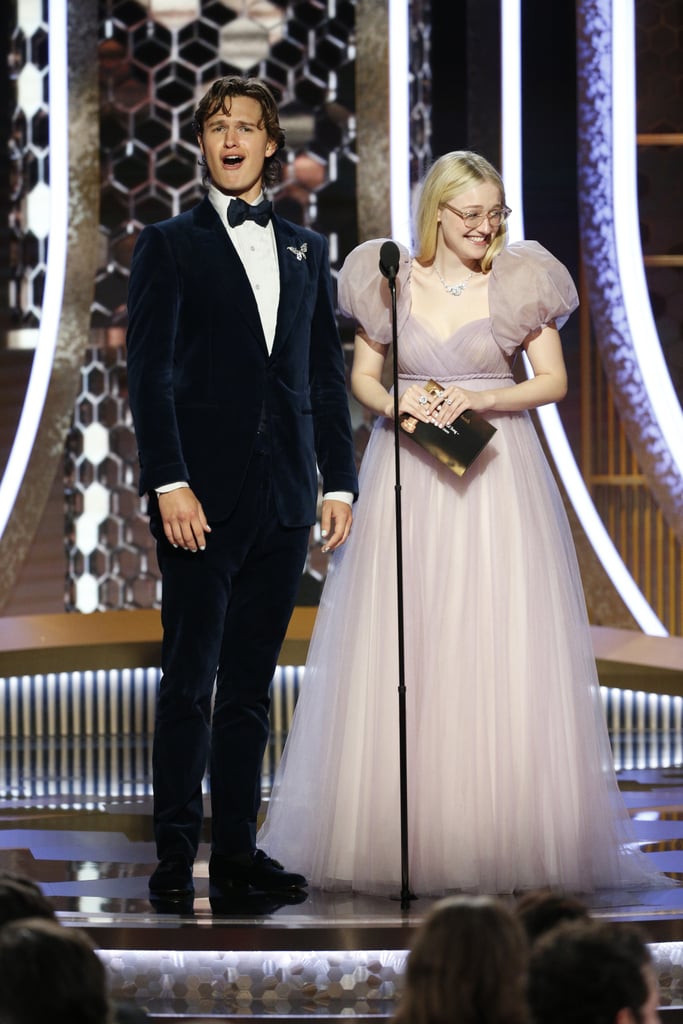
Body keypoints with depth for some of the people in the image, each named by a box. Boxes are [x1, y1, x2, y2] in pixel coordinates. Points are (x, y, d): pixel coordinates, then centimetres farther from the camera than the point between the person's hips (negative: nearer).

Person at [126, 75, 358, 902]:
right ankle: (175, 855, 1)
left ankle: (237, 848, 12)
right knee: (190, 678, -3)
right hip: (205, 493, -4)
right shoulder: (170, 245, 2)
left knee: (251, 682, 8)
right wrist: (169, 483, -14)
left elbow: (326, 375, 16)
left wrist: (339, 481, 8)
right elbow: (149, 371, -5)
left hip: (284, 495, 4)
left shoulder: (306, 250, 15)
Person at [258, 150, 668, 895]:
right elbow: (362, 377, 10)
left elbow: (553, 380, 1)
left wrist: (480, 399, -13)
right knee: (397, 654, -2)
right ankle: (399, 830, 4)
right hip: (406, 476, 1)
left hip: (496, 474, -1)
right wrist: (396, 403, -11)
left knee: (501, 653, -5)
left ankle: (507, 830, 0)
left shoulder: (519, 280, 0)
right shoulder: (391, 281, 3)